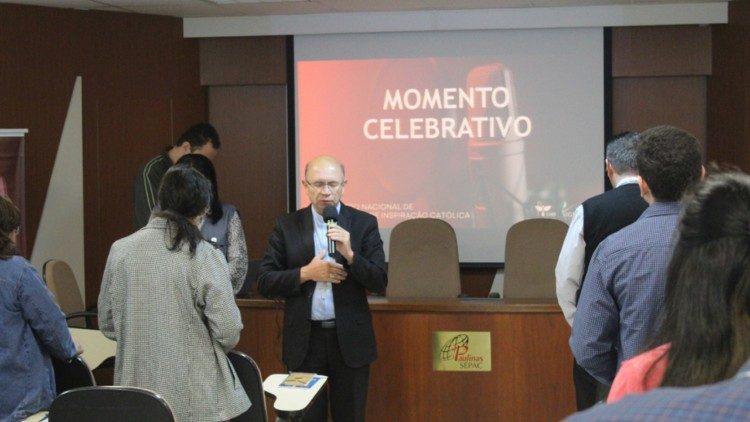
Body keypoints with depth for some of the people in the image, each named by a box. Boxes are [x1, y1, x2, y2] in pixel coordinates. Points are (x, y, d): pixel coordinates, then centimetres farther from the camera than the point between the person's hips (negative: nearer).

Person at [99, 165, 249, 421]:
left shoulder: (120, 250, -2)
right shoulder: (204, 256, -13)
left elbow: (107, 324, 7)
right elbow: (228, 333, -12)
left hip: (137, 394, 4)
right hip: (196, 399, -3)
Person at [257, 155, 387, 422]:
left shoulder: (364, 224, 0)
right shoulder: (286, 226, 2)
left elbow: (380, 282, -5)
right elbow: (264, 283, -1)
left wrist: (350, 254, -20)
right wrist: (305, 274, -14)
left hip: (350, 339, 0)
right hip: (304, 340, 0)